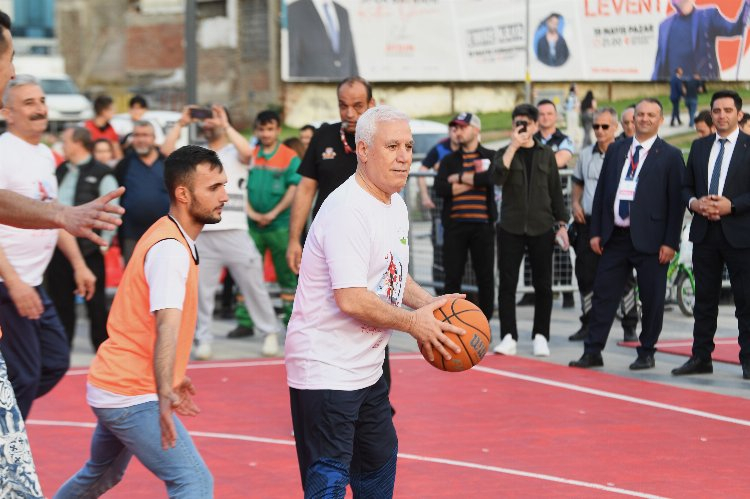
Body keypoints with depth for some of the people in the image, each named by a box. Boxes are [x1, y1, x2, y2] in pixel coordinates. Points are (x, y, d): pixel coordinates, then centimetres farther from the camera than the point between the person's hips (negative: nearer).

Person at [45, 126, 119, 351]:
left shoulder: (101, 173, -7)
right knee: (60, 300, 11)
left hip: (88, 249, -7)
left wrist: (104, 243, -12)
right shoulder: (60, 171, 14)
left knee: (95, 303, 1)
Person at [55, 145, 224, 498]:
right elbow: (166, 328, -33)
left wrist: (172, 380, 30)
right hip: (132, 395, -11)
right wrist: (165, 395, -44)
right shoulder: (170, 249, -19)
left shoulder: (169, 237, 12)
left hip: (111, 386, 11)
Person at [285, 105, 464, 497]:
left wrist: (430, 303, 6)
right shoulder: (348, 211, -22)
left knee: (379, 463, 22)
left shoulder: (395, 204, 10)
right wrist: (414, 322, -17)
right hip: (326, 372, -10)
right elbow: (351, 299, -28)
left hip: (366, 369, 10)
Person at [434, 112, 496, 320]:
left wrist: (460, 177, -5)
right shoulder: (449, 160, 14)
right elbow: (440, 189, -3)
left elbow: (488, 179, -14)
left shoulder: (490, 157, 8)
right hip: (454, 225, 2)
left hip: (482, 225, -2)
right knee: (452, 277, 1)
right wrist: (473, 181, -7)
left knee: (485, 277, 1)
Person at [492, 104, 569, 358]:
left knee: (542, 285, 3)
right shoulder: (505, 153, 6)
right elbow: (497, 177, -15)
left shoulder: (546, 155, 9)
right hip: (511, 227, -1)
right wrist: (514, 146, -16)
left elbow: (556, 191, 12)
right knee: (507, 284, -4)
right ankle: (508, 337, -2)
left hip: (541, 228, 1)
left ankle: (541, 337, 11)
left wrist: (561, 223, 6)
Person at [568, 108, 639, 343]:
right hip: (588, 222, 5)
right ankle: (588, 324, 16)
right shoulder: (585, 155, 12)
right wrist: (575, 203, 7)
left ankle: (630, 326, 6)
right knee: (586, 275, 6)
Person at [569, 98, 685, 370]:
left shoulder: (670, 156, -1)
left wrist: (670, 242, -10)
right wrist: (596, 232, 6)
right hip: (615, 236, 4)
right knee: (603, 294, 4)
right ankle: (592, 352, 9)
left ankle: (646, 353, 15)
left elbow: (676, 202, -4)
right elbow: (601, 191, 12)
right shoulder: (616, 150, 12)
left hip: (649, 240, -4)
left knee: (652, 300, 3)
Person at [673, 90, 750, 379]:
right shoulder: (699, 147, 13)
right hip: (705, 233, 5)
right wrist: (694, 202, -5)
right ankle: (701, 357, 14)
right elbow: (686, 187, 15)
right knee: (704, 298, 8)